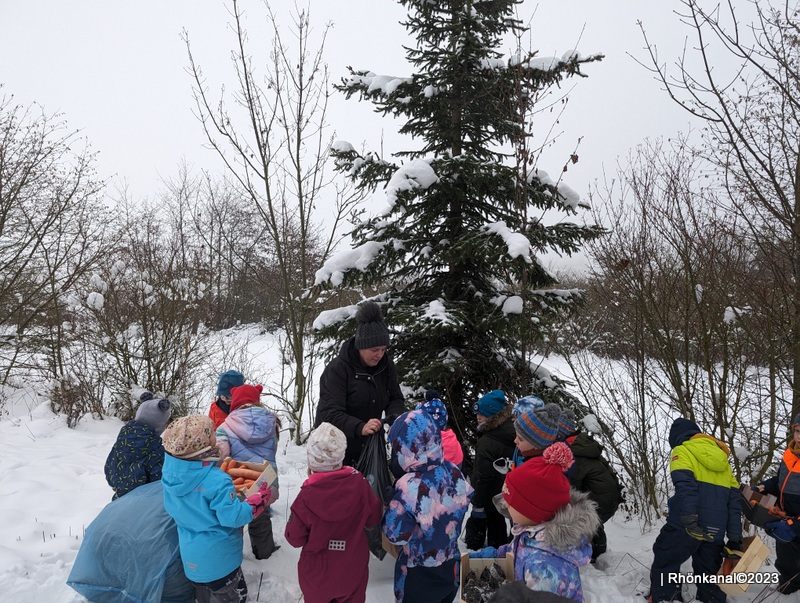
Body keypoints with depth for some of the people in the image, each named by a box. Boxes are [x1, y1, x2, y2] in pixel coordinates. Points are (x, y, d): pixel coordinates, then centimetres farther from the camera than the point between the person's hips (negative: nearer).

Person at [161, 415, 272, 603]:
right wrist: (259, 499, -16)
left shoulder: (170, 472, -13)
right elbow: (232, 516, -28)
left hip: (191, 557, 7)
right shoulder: (217, 480, -35)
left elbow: (179, 507, 3)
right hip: (218, 558, -6)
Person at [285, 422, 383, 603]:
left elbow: (295, 538, -13)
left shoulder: (306, 497, -26)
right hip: (353, 570, 1)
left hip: (317, 574, -1)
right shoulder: (359, 484, -22)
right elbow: (373, 519, -6)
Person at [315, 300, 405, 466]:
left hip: (368, 446, 5)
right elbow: (330, 413, -26)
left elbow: (395, 398, 7)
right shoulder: (337, 369, -20)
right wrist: (360, 428, -41)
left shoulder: (386, 366, -2)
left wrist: (395, 416, -16)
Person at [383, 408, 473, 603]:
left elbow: (395, 535, -23)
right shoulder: (454, 472, -13)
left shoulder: (409, 487, -31)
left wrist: (392, 505, -9)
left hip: (418, 574, -5)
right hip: (451, 565, 5)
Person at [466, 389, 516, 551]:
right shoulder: (511, 433, -6)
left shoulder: (487, 443, -31)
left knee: (476, 526, 10)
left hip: (488, 497, -8)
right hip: (505, 494, 8)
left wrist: (478, 504, -17)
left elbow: (483, 478, -26)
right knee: (498, 524, 25)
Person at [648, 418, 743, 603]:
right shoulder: (722, 459, 22)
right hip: (715, 531, 6)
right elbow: (734, 499, 17)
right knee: (709, 576, 18)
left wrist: (689, 520, -26)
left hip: (685, 526, -6)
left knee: (664, 563, 9)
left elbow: (685, 485, -17)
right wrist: (735, 538, 15)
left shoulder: (682, 451, 1)